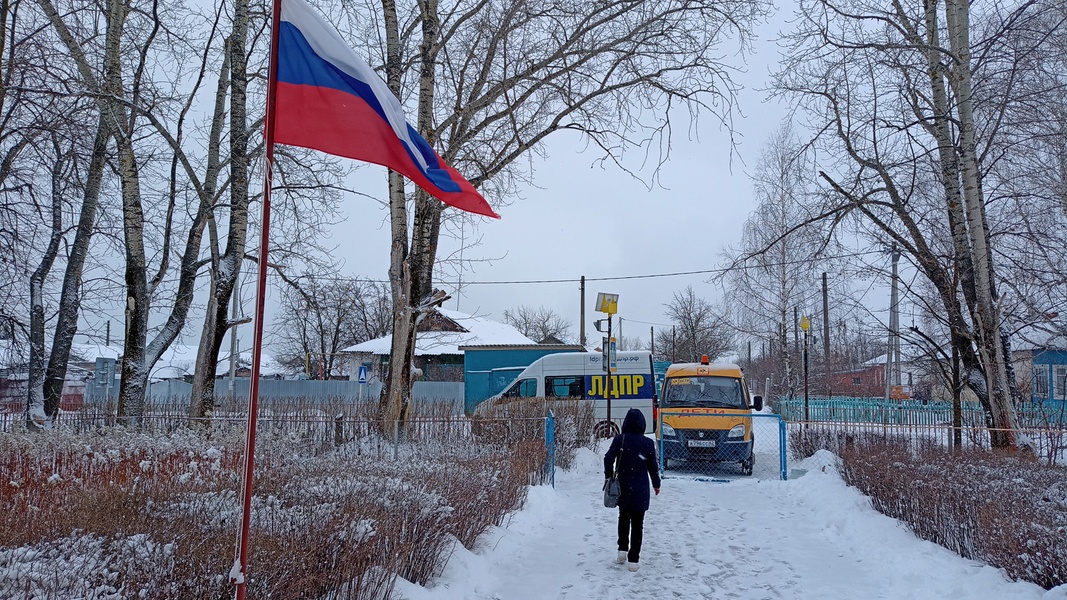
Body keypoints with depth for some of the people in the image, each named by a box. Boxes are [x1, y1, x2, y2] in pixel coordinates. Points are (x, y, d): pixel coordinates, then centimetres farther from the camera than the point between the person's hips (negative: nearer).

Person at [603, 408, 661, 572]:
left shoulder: (620, 439, -8)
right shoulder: (648, 443, -7)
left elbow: (608, 458, -9)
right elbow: (653, 466, 0)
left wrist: (608, 477, 7)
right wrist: (656, 484, 15)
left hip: (623, 488, 1)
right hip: (641, 491, -1)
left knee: (623, 519, 21)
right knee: (638, 523, 5)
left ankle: (622, 550, 17)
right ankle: (633, 559, 4)